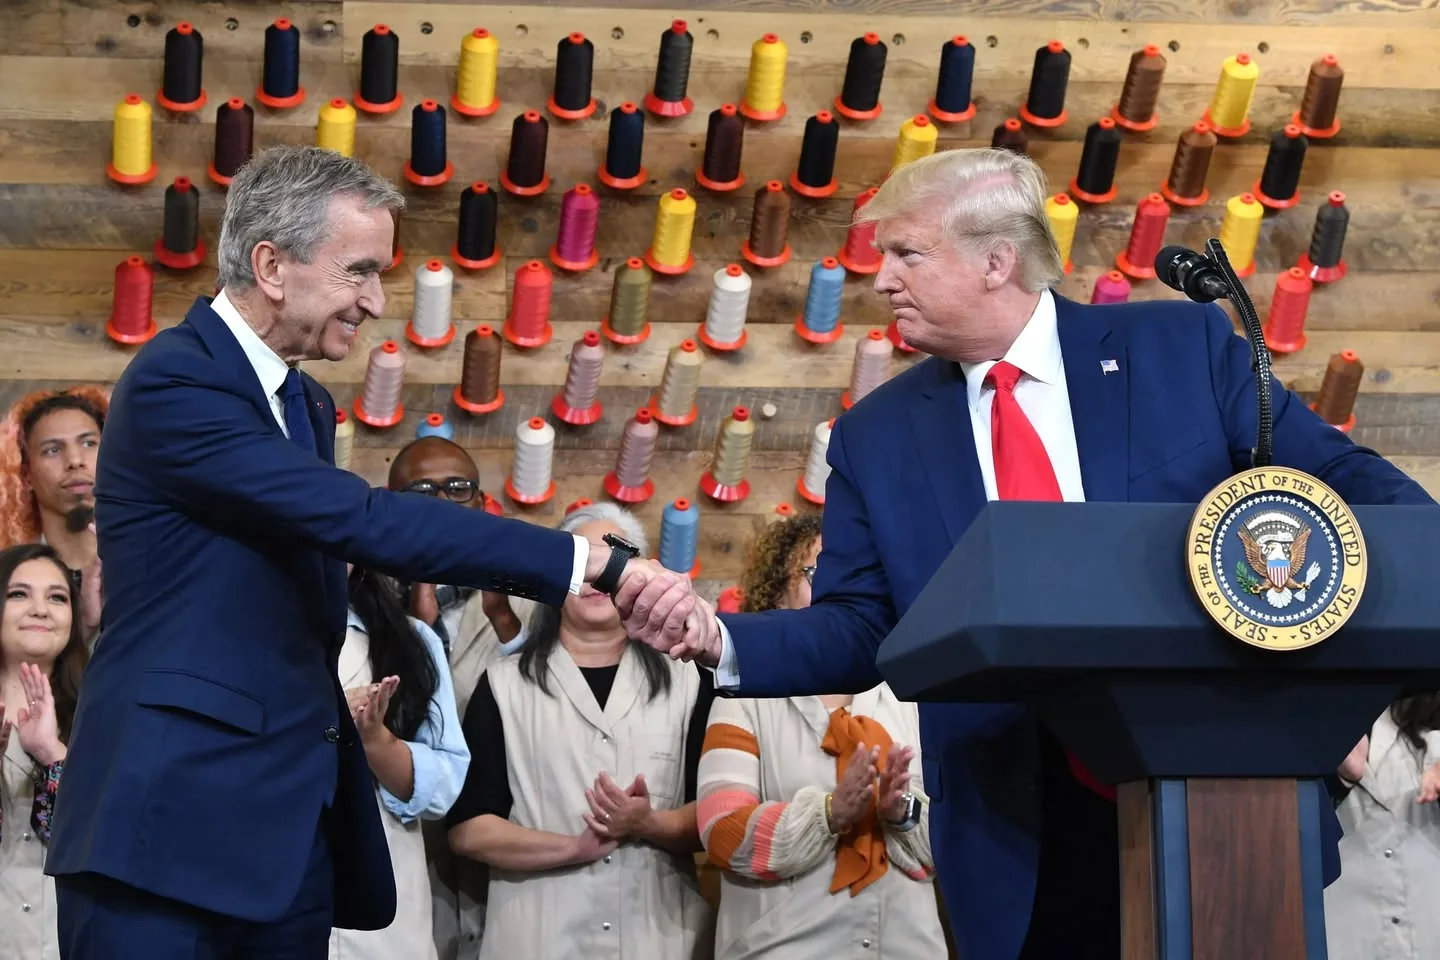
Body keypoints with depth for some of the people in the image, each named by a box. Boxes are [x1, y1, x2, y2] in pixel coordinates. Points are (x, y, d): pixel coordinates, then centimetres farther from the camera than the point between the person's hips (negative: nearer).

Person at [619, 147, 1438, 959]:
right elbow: (858, 630, 6)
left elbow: (1340, 481, 1)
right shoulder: (877, 436, 7)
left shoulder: (1185, 347, 1)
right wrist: (721, 638, -10)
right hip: (1020, 838, 2)